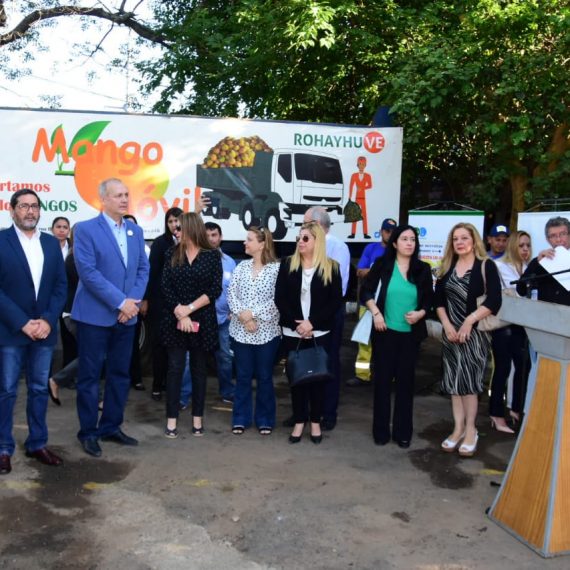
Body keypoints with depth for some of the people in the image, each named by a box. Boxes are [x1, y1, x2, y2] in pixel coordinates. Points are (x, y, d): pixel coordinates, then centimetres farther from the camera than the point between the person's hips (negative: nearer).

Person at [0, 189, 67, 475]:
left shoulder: (51, 243, 9)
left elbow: (61, 285, 6)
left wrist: (48, 320, -7)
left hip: (44, 330, 4)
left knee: (40, 389, 11)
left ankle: (37, 444, 23)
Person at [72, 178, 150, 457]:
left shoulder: (135, 231, 11)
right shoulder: (85, 229, -7)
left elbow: (143, 269, 8)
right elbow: (88, 271, -16)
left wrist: (133, 301, -8)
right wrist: (120, 302, -18)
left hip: (127, 315, 6)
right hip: (95, 315, -5)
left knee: (120, 374, 11)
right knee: (90, 376, 3)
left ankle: (111, 427, 24)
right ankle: (88, 432, 15)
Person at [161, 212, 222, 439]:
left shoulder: (212, 255, -1)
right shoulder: (172, 254, 5)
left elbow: (215, 290, -7)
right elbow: (165, 287, -3)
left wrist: (190, 308, -15)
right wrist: (180, 314, -14)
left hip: (202, 320, -1)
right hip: (174, 319, 1)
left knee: (199, 369, 8)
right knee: (175, 368, 0)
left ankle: (197, 418, 17)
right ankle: (172, 419, 6)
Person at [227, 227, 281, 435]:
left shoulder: (276, 268, -7)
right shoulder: (241, 266, 7)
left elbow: (277, 300, -13)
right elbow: (231, 294, 2)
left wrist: (252, 313, -16)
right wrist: (242, 316, -13)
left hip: (266, 331, -3)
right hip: (241, 331, 3)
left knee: (264, 377, 7)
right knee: (242, 376, 10)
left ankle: (264, 420, 20)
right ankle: (240, 419, 21)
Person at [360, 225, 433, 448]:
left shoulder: (423, 269, 2)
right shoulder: (382, 264, -3)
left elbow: (429, 300, 7)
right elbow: (366, 290, 2)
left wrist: (420, 313, -12)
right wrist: (375, 313, -9)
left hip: (411, 334, 2)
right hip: (385, 331, -1)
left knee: (406, 381, 8)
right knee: (382, 379, 5)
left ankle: (403, 432, 19)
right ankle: (381, 430, 17)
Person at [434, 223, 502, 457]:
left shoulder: (487, 266, -6)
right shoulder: (447, 266, 9)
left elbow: (494, 301, -14)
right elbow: (438, 299, 7)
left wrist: (469, 320, -19)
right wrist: (447, 325, -5)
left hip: (475, 331, -4)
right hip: (451, 332, 5)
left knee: (468, 380, -4)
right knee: (453, 380, 6)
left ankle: (471, 430, 11)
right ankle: (458, 428, 16)